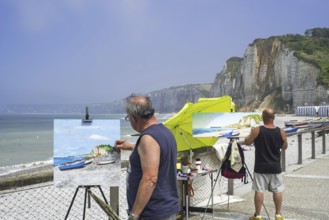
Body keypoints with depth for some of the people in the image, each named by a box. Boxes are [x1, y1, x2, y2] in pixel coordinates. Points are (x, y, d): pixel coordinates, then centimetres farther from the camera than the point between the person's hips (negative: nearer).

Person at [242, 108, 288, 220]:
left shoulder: (257, 130, -12)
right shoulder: (281, 132, -4)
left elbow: (247, 142, 0)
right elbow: (284, 147, 8)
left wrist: (251, 133, 16)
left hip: (261, 167, -2)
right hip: (275, 167, 2)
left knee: (259, 190, 4)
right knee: (277, 190, 11)